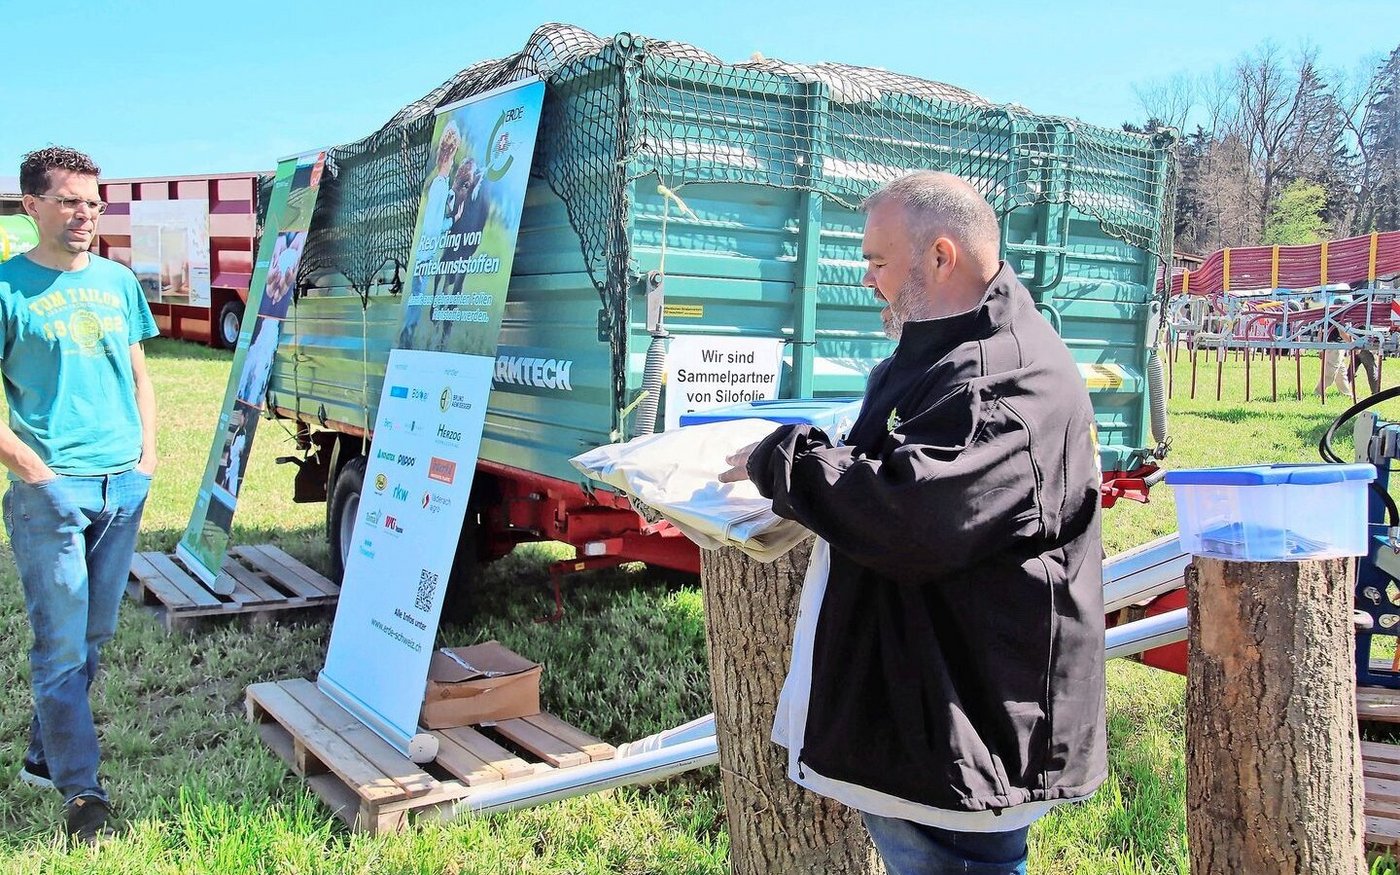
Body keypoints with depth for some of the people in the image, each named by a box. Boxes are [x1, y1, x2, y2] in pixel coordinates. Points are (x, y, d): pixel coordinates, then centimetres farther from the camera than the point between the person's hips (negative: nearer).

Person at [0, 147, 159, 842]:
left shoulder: (118, 281, 12)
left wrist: (147, 450, 8)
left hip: (124, 486, 6)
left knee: (94, 635, 13)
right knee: (61, 645, -3)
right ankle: (82, 790, 5)